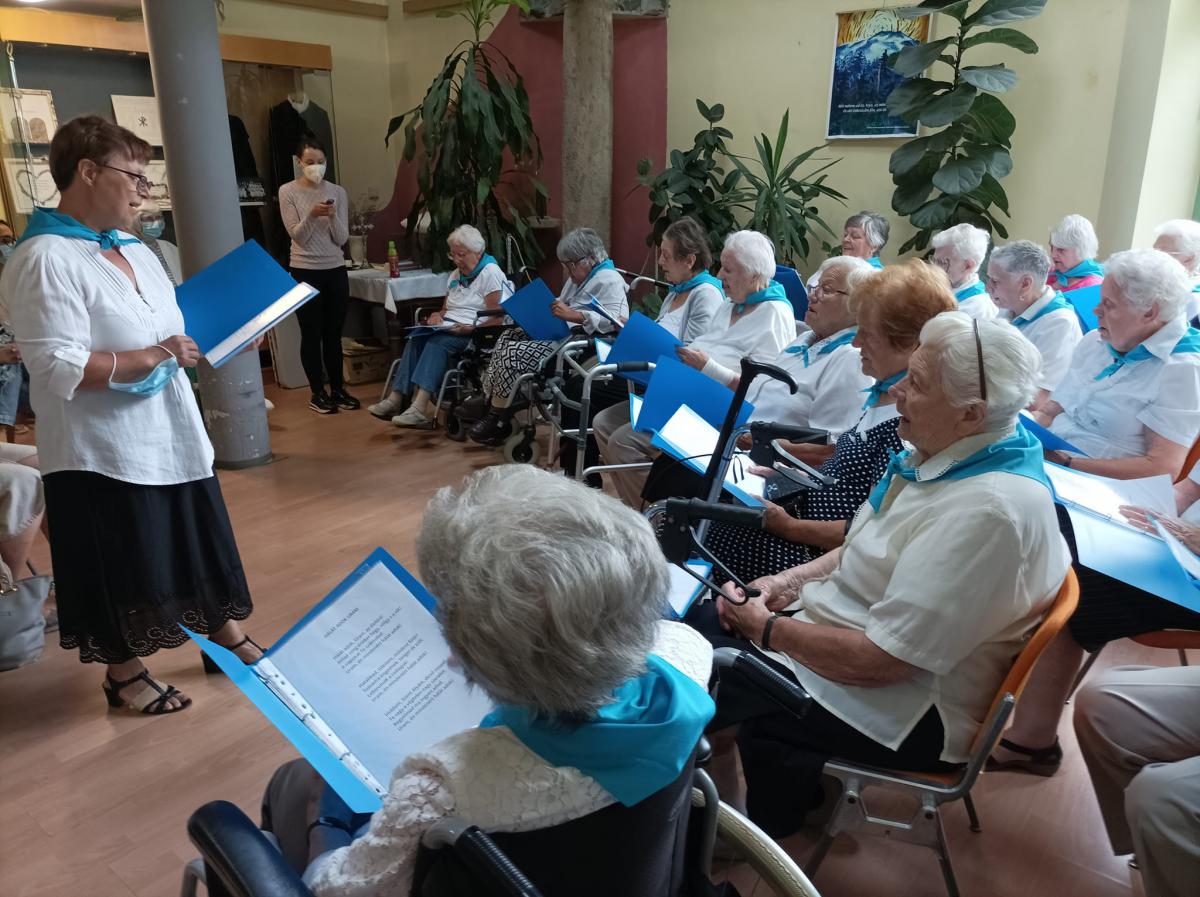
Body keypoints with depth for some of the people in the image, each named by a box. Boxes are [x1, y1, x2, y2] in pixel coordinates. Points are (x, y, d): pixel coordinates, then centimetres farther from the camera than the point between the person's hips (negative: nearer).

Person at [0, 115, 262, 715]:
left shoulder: (132, 248, 10)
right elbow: (58, 368, -23)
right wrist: (153, 357, -25)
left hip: (170, 433, 8)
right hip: (102, 450, -8)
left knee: (202, 543, 18)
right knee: (121, 565, 8)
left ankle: (228, 639, 37)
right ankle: (124, 676, 28)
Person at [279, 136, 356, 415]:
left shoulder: (337, 192, 4)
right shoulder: (288, 191, -4)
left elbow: (342, 239, -1)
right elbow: (297, 235, -10)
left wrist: (333, 216, -18)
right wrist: (312, 214, -26)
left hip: (335, 270, 3)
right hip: (304, 272, -3)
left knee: (333, 333, 9)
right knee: (312, 334, 3)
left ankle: (338, 389, 19)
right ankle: (318, 394, 11)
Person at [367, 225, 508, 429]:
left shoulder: (491, 273, -2)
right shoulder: (456, 274, 24)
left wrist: (469, 328, -24)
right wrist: (438, 315, 4)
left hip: (475, 334, -7)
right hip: (448, 328, 7)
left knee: (438, 342, -34)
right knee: (416, 339, -23)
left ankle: (420, 408, -46)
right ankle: (395, 399, -34)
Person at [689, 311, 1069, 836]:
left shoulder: (988, 510, -31)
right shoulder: (947, 453, 0)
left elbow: (878, 662, -29)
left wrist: (766, 628, -16)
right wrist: (789, 582, -2)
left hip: (901, 704, -9)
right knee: (690, 625, 5)